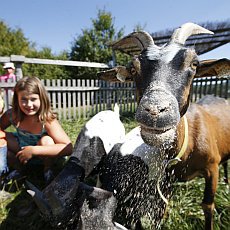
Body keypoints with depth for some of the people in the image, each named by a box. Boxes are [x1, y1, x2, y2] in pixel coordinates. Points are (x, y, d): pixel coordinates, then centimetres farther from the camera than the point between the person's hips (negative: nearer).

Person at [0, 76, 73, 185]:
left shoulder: (47, 120, -32)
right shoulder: (12, 115, -18)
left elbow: (68, 148, -40)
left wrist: (33, 150, -40)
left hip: (44, 156, -4)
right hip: (22, 154, 4)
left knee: (46, 140, -34)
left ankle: (48, 170, -3)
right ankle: (17, 169, 7)